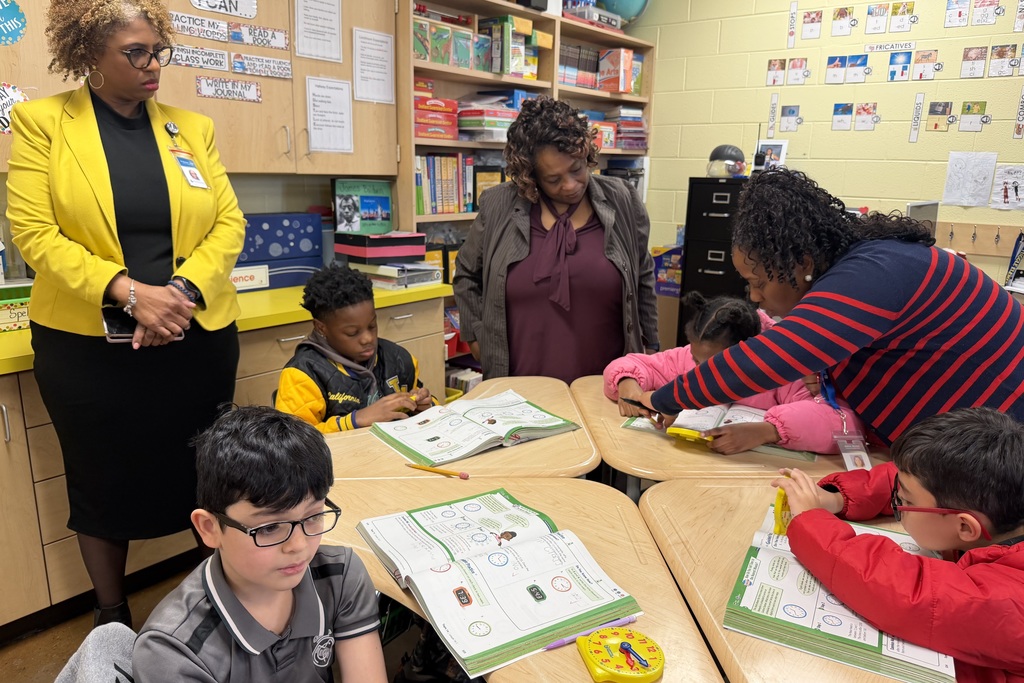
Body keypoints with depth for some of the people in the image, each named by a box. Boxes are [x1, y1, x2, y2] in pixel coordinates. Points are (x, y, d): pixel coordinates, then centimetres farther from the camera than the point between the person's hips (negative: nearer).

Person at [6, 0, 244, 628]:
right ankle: (112, 618, 35)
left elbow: (230, 221, 1)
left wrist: (183, 290, -14)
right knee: (104, 482, 14)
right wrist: (128, 293, -20)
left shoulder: (192, 127, 7)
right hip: (88, 341, -1)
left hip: (197, 336, 2)